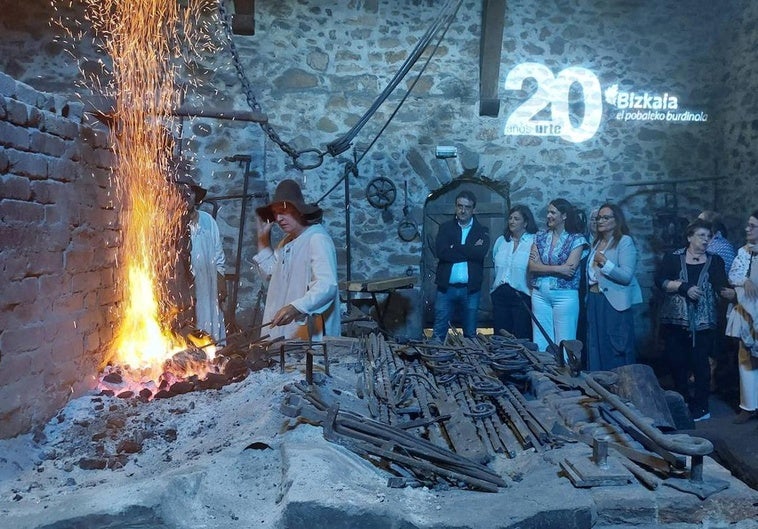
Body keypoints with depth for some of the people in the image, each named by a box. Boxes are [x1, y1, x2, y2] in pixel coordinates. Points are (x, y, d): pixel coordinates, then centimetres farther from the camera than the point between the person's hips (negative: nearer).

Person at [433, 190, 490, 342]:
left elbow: (481, 252, -12)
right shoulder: (445, 227, 8)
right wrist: (470, 251, -10)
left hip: (471, 290, 0)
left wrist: (455, 247, -9)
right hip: (446, 288, 0)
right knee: (438, 333, 3)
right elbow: (441, 252, -9)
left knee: (470, 334, 9)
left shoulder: (482, 231, 7)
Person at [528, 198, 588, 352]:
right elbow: (532, 267, -2)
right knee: (540, 344, 8)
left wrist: (541, 265, -5)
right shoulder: (540, 237, 9)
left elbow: (570, 270, -13)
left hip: (565, 295, -4)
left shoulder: (577, 239, -2)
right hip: (539, 295, 4)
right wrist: (558, 268, -13)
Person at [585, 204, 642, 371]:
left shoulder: (625, 241, -7)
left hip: (614, 303, -7)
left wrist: (604, 263, -22)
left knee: (615, 350, -3)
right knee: (595, 348, 9)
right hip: (594, 300, 7)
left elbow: (627, 276, -18)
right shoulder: (597, 242, 17)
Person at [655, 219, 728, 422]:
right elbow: (660, 280, -5)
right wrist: (684, 287, -15)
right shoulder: (673, 258, 5)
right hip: (675, 320, 0)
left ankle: (701, 407, 10)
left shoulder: (715, 261, 9)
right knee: (677, 362, 6)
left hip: (703, 322, 0)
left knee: (700, 363, -1)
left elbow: (721, 289, 1)